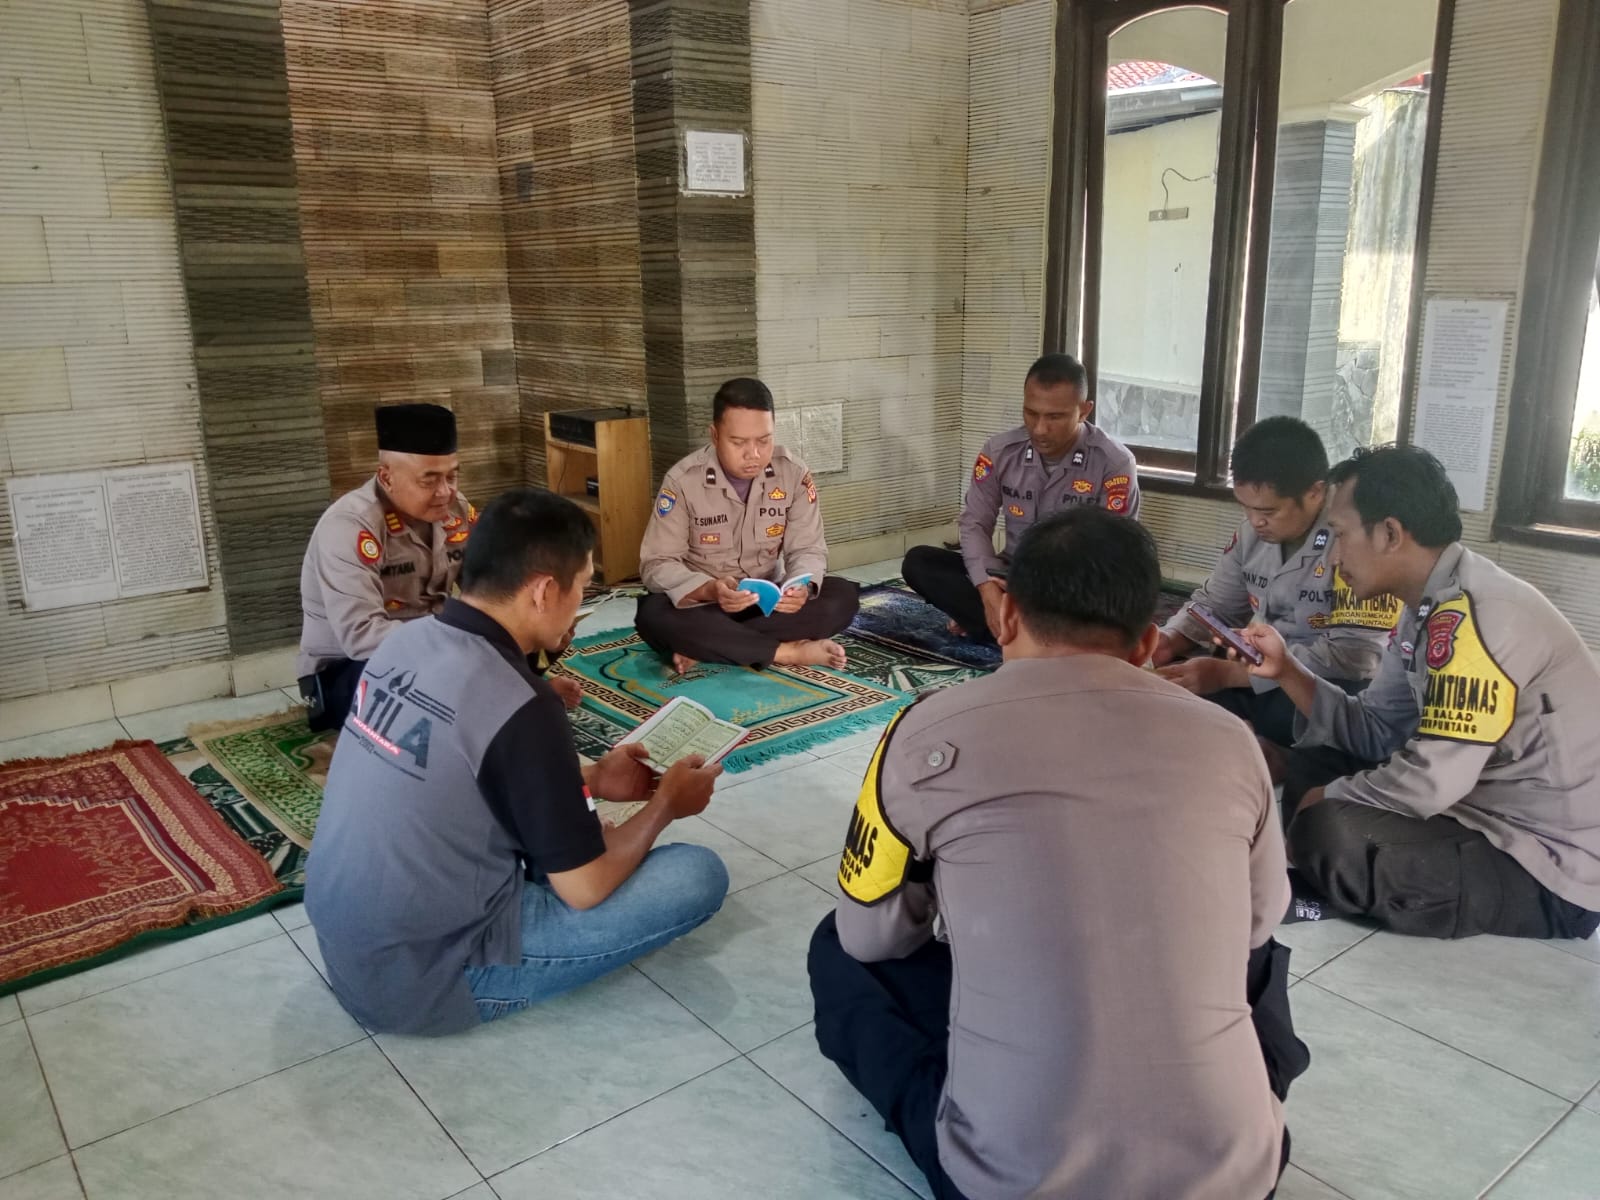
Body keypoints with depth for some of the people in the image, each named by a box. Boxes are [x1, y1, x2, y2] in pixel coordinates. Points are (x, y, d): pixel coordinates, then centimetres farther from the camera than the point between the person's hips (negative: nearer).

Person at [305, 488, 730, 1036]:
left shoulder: (406, 641, -2)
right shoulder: (517, 705, -26)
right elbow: (585, 888, -15)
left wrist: (590, 779, 17)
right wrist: (666, 804, 1)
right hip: (424, 979, -8)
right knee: (699, 874, -7)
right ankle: (491, 987, 3)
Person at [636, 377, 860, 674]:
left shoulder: (793, 473, -9)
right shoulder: (683, 481, -16)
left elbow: (807, 549, -7)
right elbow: (657, 564, -17)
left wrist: (801, 587, -32)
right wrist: (710, 590, -37)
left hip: (769, 601, 3)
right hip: (703, 602, -2)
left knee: (842, 596, -22)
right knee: (654, 616, -33)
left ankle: (704, 649, -26)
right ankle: (790, 652, -28)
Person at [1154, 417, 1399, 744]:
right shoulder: (1253, 530, 1)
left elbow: (1351, 657, -26)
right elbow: (1213, 605, 15)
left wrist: (1229, 673, -26)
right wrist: (1167, 642, -8)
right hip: (1263, 677, 6)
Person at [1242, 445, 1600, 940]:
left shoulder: (1474, 615, -26)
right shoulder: (1431, 607, 5)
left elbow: (1429, 783, -29)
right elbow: (1374, 732, 9)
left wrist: (1320, 804, -13)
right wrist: (1287, 670, 0)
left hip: (1553, 873, -9)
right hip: (1488, 817, 10)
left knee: (1330, 834, -27)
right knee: (1310, 767, 10)